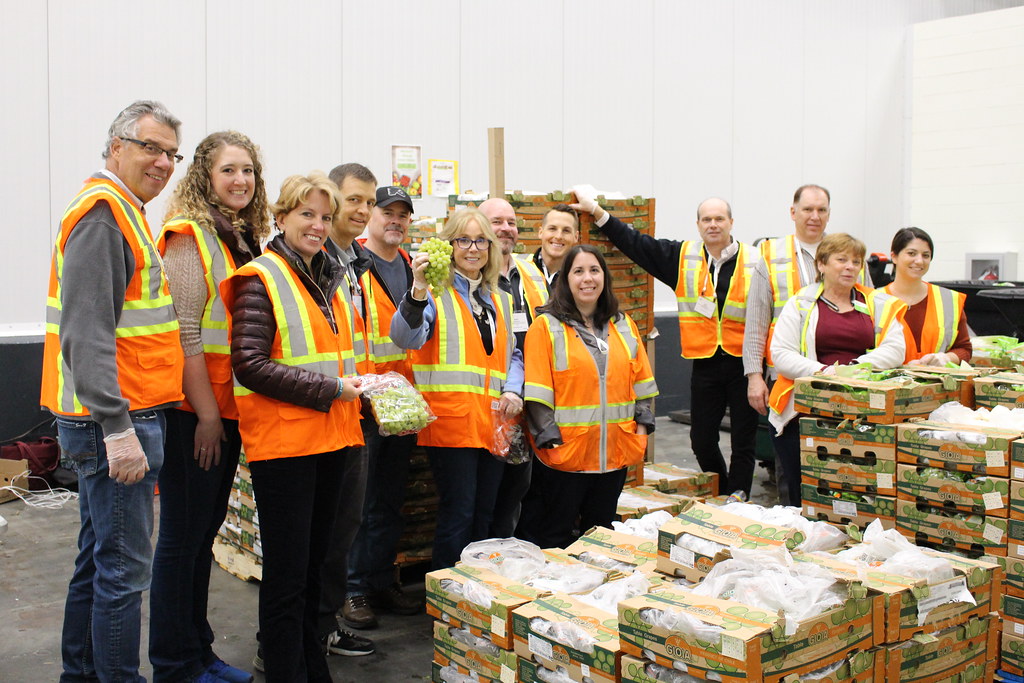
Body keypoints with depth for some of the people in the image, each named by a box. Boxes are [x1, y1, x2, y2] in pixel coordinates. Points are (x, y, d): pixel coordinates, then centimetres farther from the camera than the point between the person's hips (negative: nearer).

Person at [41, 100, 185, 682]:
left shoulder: (124, 214, 19)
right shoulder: (102, 214, -13)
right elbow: (87, 332, -22)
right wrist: (118, 427, -25)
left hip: (125, 419, 11)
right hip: (117, 421, -11)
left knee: (99, 558, 18)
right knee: (125, 567, -4)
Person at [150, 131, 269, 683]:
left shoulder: (247, 239, 13)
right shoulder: (190, 236, -11)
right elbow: (183, 334, -17)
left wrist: (227, 410, 13)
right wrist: (205, 413, -17)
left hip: (229, 409, 8)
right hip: (194, 410, -8)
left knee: (206, 529, 16)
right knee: (183, 536, 2)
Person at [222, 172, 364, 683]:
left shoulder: (329, 280, 15)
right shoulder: (260, 281, -9)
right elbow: (249, 366, -18)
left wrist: (354, 383, 7)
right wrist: (329, 388, -18)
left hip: (330, 438, 8)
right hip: (283, 441, -8)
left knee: (313, 564, 18)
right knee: (287, 573, 0)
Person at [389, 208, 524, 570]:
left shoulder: (500, 300, 19)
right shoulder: (436, 292, -2)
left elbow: (513, 353, 23)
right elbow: (406, 338, -19)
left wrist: (513, 391, 3)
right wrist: (418, 291, -35)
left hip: (493, 422, 6)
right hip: (451, 419, -6)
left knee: (486, 514, 12)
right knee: (458, 512, -5)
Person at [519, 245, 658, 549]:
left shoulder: (623, 326, 11)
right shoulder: (546, 326, -6)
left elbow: (641, 381, 13)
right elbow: (536, 392, -11)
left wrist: (642, 424, 5)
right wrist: (548, 438, -16)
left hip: (615, 452, 5)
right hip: (565, 454, -5)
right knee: (555, 536, 6)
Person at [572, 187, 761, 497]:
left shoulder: (754, 261, -3)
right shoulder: (683, 257, 4)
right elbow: (635, 242, 5)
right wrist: (597, 211, -1)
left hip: (743, 363, -3)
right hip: (705, 364, 3)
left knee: (743, 441, 6)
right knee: (702, 440, 11)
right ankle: (721, 498, 32)